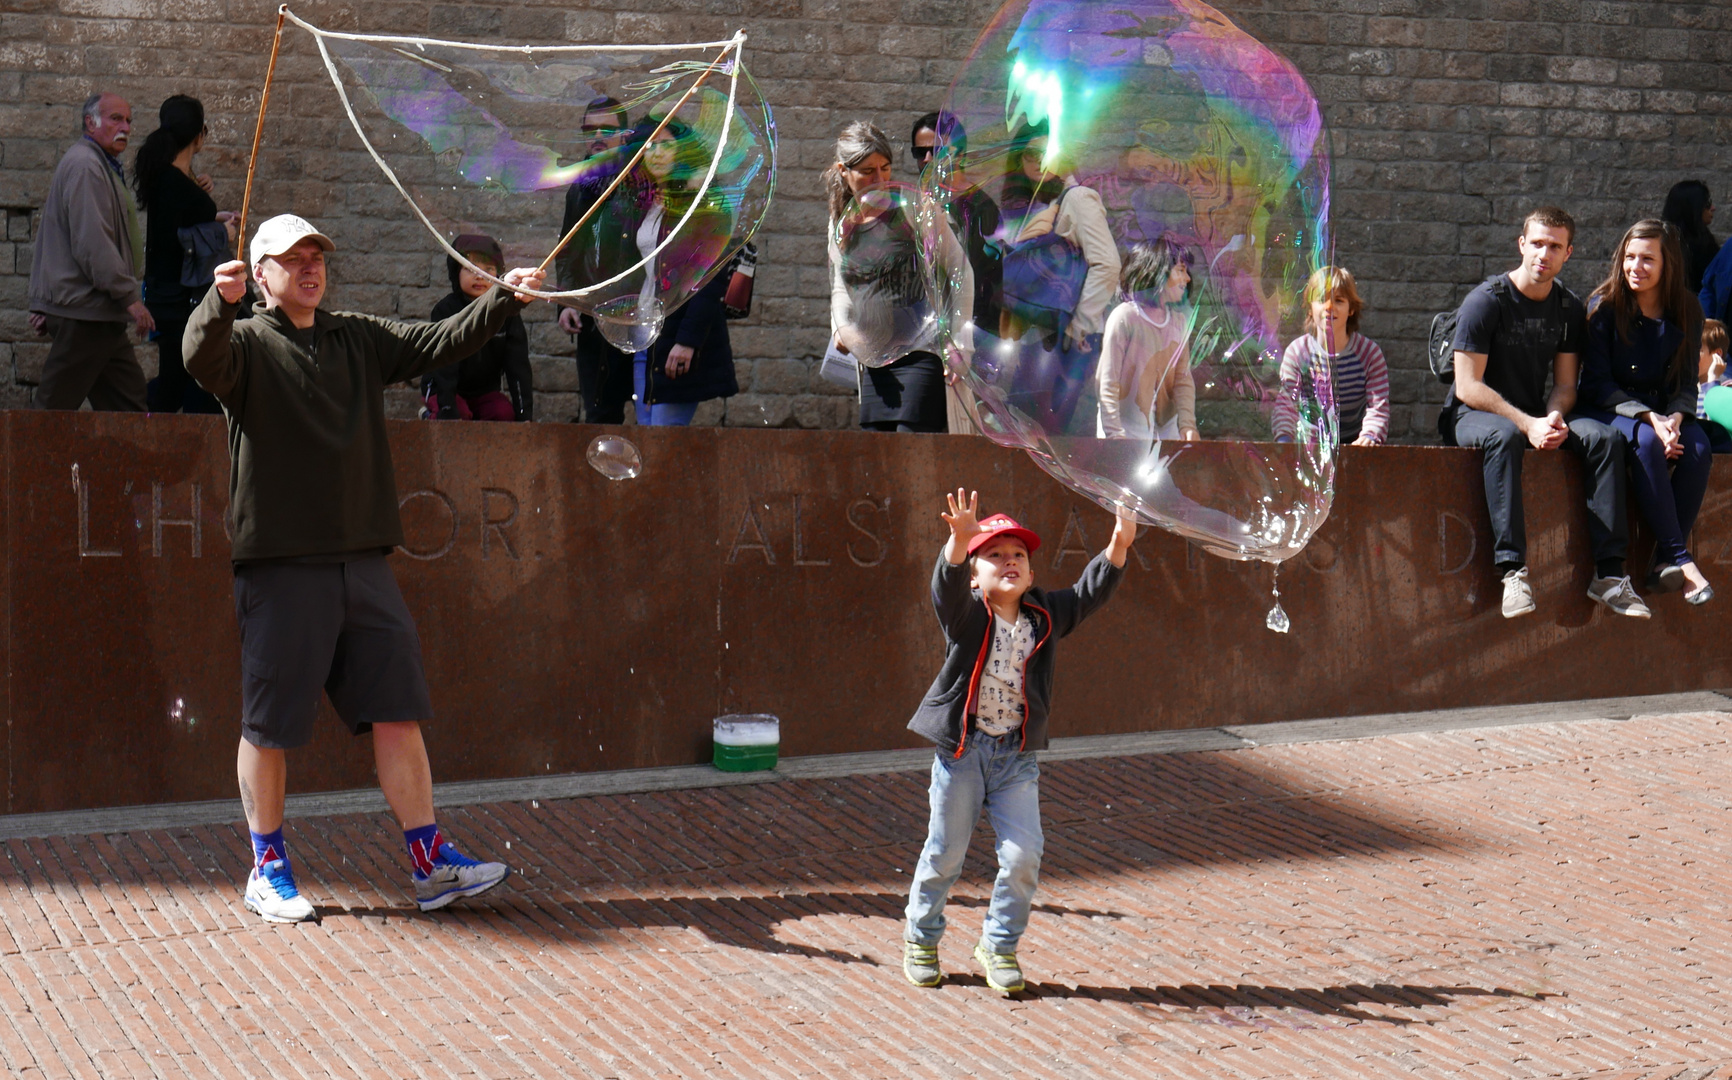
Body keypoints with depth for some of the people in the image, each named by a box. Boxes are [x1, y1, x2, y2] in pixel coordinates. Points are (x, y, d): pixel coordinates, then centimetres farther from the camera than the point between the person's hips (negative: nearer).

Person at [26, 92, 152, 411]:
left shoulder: (102, 165, 23)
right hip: (82, 312, -11)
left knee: (128, 399, 6)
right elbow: (92, 241, -21)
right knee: (56, 407, -7)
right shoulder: (84, 165, -13)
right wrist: (130, 296, -19)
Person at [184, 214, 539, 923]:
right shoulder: (247, 344, 1)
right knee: (269, 726, 2)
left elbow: (441, 341, 13)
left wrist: (504, 299, 0)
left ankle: (431, 864, 10)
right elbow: (201, 359, -19)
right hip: (281, 566, -5)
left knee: (398, 712, 4)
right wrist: (222, 300, -39)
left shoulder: (360, 340, 18)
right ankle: (268, 871, 16)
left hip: (363, 563, 5)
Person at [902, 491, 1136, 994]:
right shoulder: (966, 615, -9)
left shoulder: (1045, 615, 3)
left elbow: (1089, 593, -6)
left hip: (1018, 754, 3)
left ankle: (998, 945, 19)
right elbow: (947, 586, -29)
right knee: (945, 853, 9)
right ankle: (921, 938, 32)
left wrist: (1118, 544, -23)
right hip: (963, 748, -3)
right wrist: (960, 539, -49)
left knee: (1023, 855, -3)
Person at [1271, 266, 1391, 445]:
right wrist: (1283, 438, -33)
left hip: (1353, 444, 0)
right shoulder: (1297, 351, -3)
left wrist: (1369, 436, -35)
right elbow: (1285, 405, -12)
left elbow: (1378, 407, -13)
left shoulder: (1369, 352, -5)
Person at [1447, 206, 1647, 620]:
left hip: (1535, 415, 5)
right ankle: (1512, 570, -44)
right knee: (1504, 436, -40)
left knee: (1606, 437, -20)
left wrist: (1553, 418, -16)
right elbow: (1467, 387, -17)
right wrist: (1528, 425, -24)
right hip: (1472, 414, -5)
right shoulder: (1487, 300, -12)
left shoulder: (1569, 309, 6)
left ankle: (1608, 571, -23)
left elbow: (1565, 384, 8)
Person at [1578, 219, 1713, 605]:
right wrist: (1649, 419, -24)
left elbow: (1686, 382, 4)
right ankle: (1680, 558, -35)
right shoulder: (1605, 306, -8)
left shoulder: (1687, 312, 2)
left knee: (1698, 447, -28)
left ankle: (1663, 563, -25)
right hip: (1606, 410, -3)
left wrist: (1675, 418, -20)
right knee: (1646, 442, -35)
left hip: (1662, 409, 3)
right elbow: (1598, 383, -11)